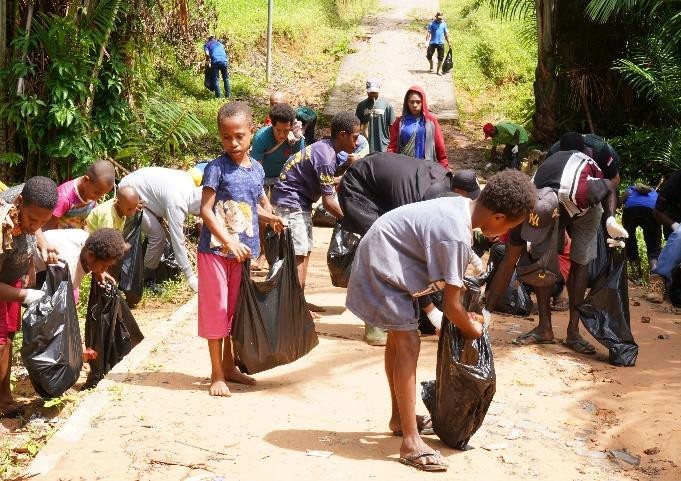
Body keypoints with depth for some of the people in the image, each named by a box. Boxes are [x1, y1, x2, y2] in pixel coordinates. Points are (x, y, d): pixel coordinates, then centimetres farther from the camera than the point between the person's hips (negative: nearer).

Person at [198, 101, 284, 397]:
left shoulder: (256, 169, 7)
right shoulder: (217, 168, -11)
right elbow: (206, 209, -16)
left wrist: (271, 218, 1)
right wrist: (228, 241, -27)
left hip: (245, 252, 6)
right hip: (215, 250, -5)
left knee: (237, 309, 15)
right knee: (216, 308, 1)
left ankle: (229, 366, 29)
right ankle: (217, 374, 11)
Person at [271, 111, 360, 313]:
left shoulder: (326, 148, 4)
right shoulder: (325, 158, -24)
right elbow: (328, 202, -22)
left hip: (300, 202, 10)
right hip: (290, 202, -10)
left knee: (305, 251, 12)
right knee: (299, 255, -8)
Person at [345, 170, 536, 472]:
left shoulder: (462, 206, -2)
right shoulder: (457, 235, -30)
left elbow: (448, 282, 12)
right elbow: (451, 306, -21)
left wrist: (465, 315, 14)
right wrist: (472, 329, -3)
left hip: (383, 255, 10)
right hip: (383, 264, -10)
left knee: (398, 339, 19)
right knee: (408, 345, -11)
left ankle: (399, 418, 34)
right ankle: (411, 442, -7)